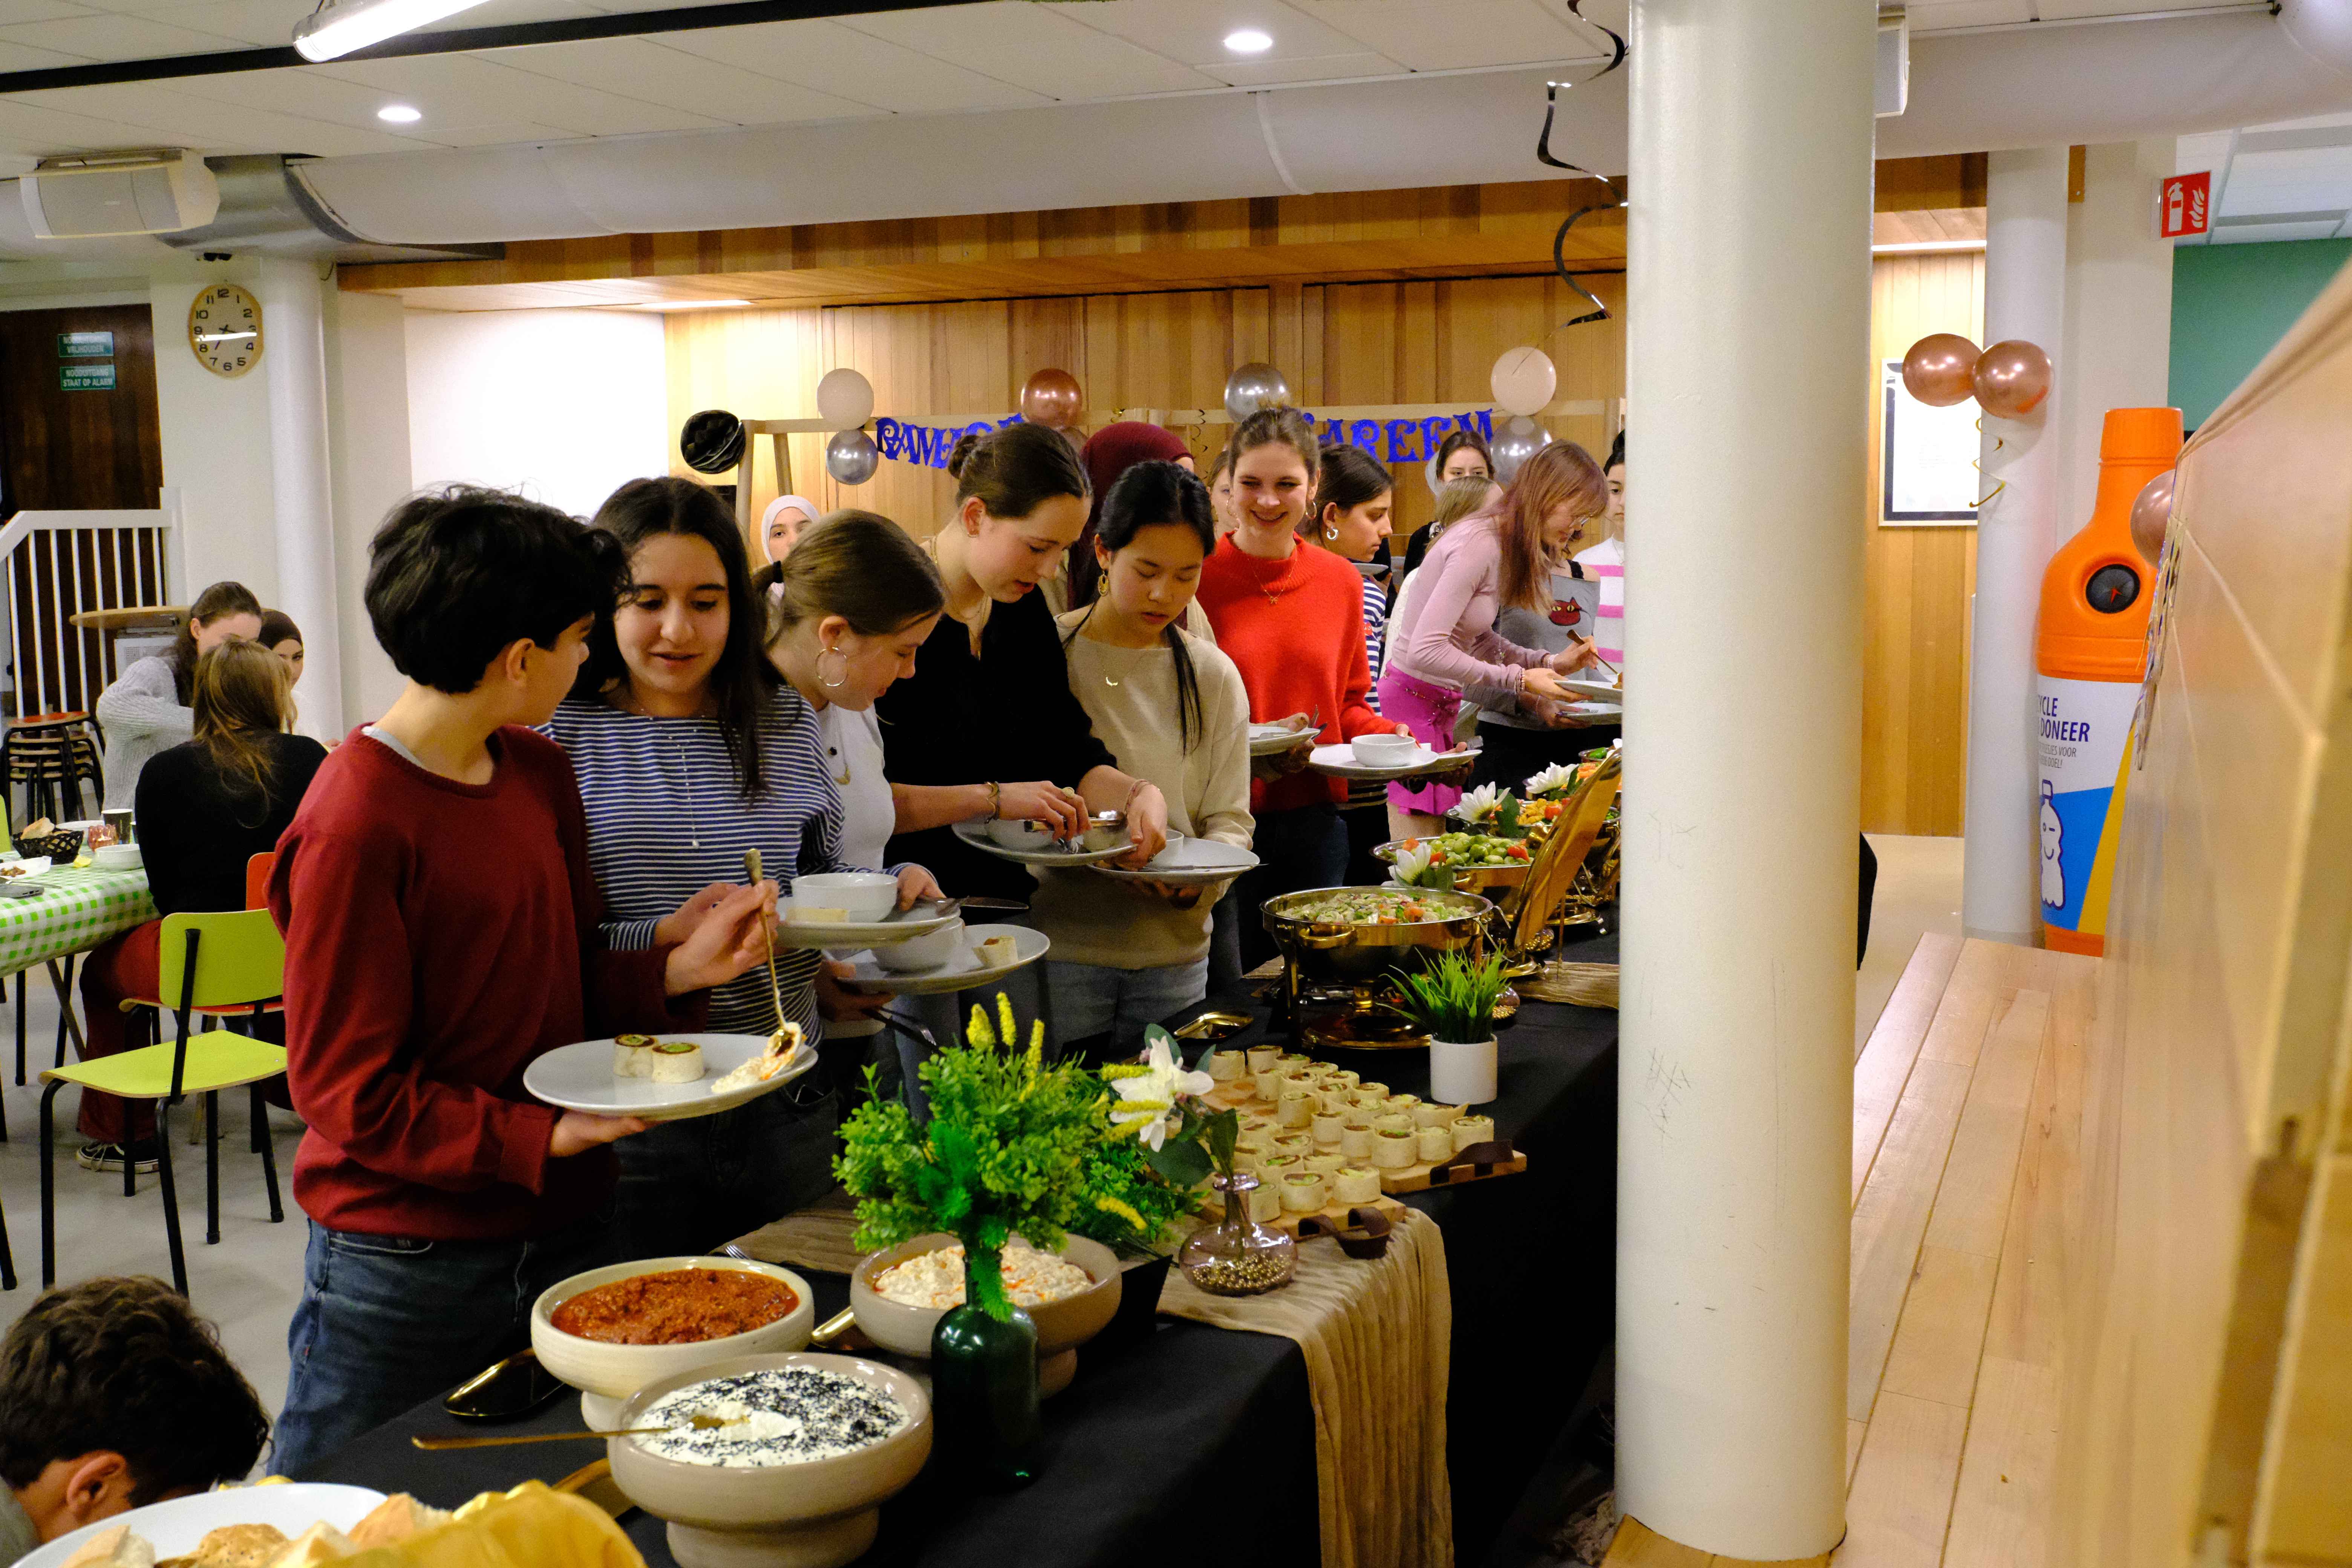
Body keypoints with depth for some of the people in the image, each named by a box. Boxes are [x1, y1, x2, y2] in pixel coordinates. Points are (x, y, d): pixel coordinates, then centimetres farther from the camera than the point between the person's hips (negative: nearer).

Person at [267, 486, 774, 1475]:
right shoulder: (354, 827, -19)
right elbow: (345, 1088, -16)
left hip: (562, 1230, 7)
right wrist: (546, 1137, -21)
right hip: (405, 1272, -7)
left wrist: (678, 968, -6)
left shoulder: (541, 771, 6)